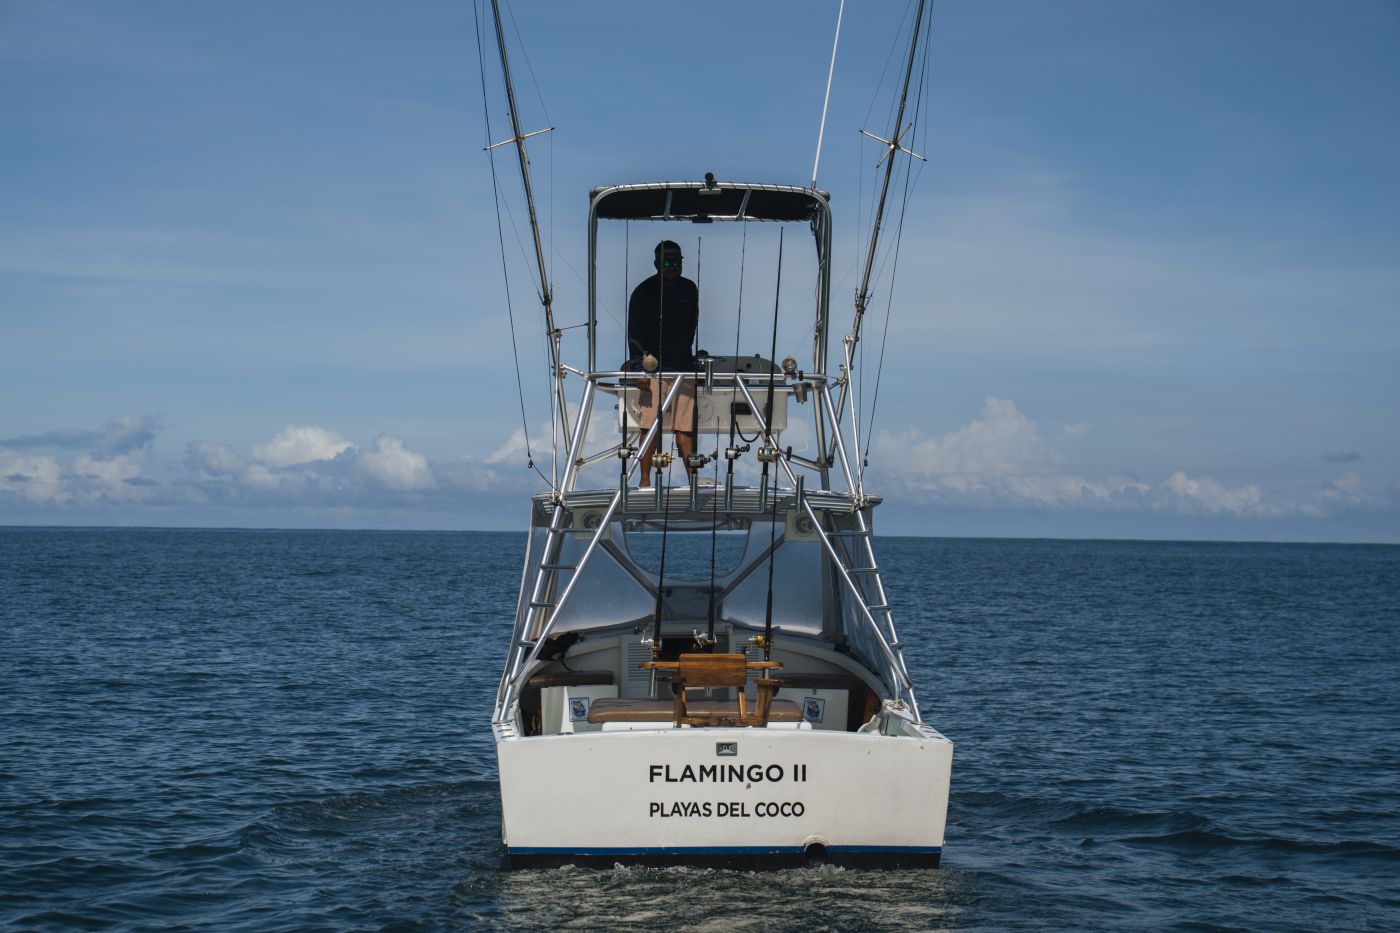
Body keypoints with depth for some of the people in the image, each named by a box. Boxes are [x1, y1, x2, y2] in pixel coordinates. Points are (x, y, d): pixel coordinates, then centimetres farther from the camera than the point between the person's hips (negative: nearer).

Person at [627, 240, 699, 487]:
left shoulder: (689, 289, 10)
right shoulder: (643, 292, -3)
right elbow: (634, 334, -4)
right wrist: (640, 370, -11)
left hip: (683, 368, 3)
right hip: (653, 370, -3)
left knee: (684, 427, 1)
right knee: (651, 427, -4)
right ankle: (645, 480, 3)